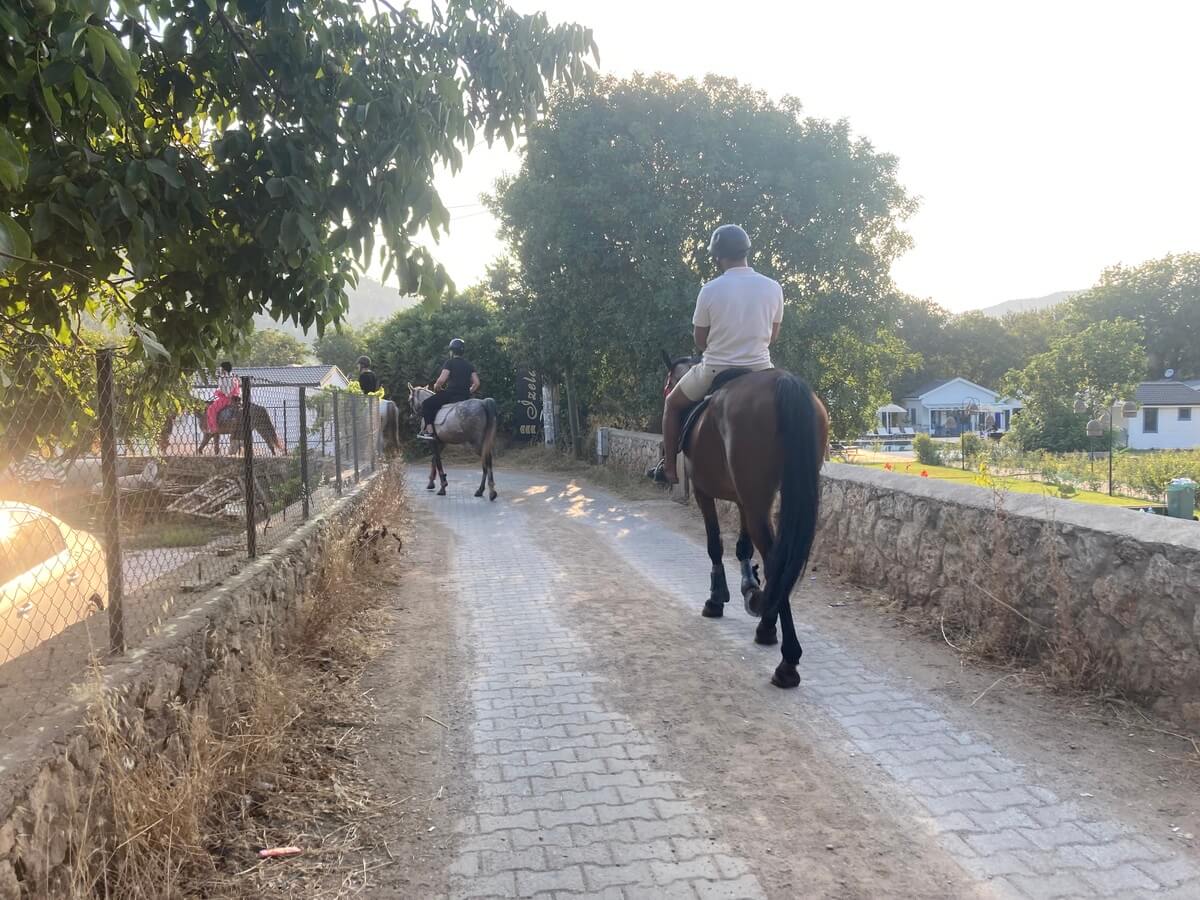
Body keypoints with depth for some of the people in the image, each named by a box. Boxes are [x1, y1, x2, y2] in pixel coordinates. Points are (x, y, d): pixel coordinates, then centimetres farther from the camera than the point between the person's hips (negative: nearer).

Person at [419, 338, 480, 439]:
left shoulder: (449, 362, -1)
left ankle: (429, 431, -5)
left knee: (426, 405, 8)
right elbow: (476, 383, 8)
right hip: (465, 397, 6)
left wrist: (436, 388, 6)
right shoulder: (469, 365, 15)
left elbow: (441, 380, -12)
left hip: (450, 393, -6)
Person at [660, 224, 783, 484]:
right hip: (759, 370, 2)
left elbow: (700, 342, -3)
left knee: (672, 404, 25)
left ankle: (668, 467, 25)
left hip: (716, 370, -2)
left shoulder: (710, 290, -12)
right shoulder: (773, 288, -4)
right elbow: (772, 337, 6)